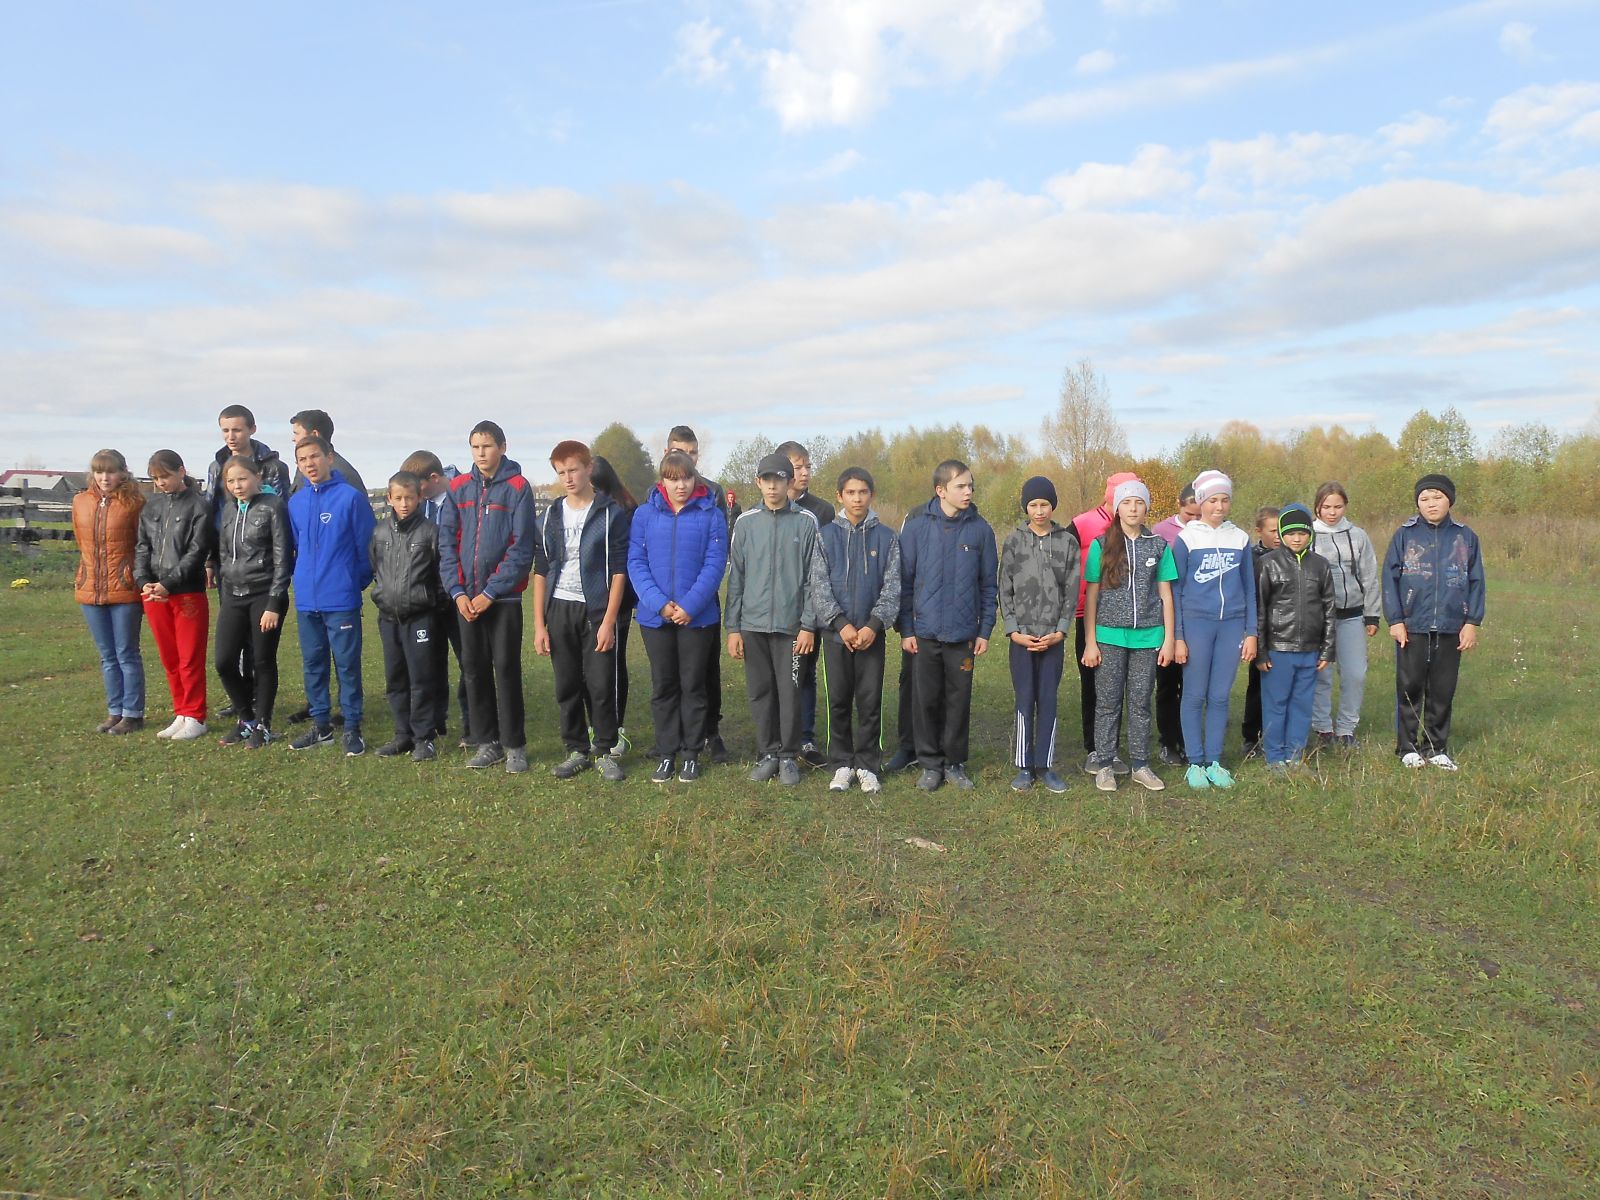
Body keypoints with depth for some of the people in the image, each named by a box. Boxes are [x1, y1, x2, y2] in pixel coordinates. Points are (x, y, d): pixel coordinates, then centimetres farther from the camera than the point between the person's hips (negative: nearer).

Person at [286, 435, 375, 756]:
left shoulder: (351, 497, -9)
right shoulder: (296, 502, 8)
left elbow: (366, 546, -6)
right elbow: (296, 546, 17)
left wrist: (356, 583, 0)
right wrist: (304, 579, 13)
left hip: (341, 600, -5)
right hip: (306, 600, 6)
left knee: (347, 664, 1)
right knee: (312, 664, 13)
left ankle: (352, 728, 10)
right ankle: (321, 725, 24)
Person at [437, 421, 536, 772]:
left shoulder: (517, 488, -4)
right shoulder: (458, 488, 7)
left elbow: (521, 548, -9)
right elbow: (447, 542, 5)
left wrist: (490, 592, -13)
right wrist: (458, 591, -6)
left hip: (504, 596, -4)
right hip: (466, 597, 4)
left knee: (506, 668, -1)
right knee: (474, 668, 8)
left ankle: (515, 745, 9)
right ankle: (486, 743, 18)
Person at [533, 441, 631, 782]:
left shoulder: (612, 514, -3)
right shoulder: (550, 517, 8)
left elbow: (619, 570, -5)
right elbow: (541, 572, 9)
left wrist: (609, 621, -12)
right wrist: (539, 624, 3)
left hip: (596, 611, -4)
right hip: (559, 610, 4)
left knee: (601, 686, -2)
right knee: (567, 687, 8)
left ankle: (606, 752, 12)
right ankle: (577, 750, 20)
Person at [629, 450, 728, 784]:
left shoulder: (711, 515, -3)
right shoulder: (645, 514, 1)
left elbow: (714, 565, -8)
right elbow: (636, 562, -3)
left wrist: (689, 606, -17)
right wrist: (660, 603, -15)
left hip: (697, 616, -1)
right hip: (655, 616, 2)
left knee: (693, 686, 8)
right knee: (663, 687, 10)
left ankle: (691, 754, 18)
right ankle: (666, 753, 20)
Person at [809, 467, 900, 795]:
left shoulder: (886, 537, 4)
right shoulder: (826, 536, 4)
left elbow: (892, 586, 0)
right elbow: (819, 585, -2)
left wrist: (874, 625, -13)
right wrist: (841, 623, -13)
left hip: (872, 632, 0)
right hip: (836, 631, 0)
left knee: (870, 701, 2)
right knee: (838, 701, 5)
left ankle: (868, 765, 14)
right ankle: (841, 764, 16)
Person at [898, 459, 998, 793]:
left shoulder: (981, 529, 1)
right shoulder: (917, 528, -2)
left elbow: (989, 585, 5)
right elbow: (905, 581, 1)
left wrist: (985, 630, 1)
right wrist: (907, 629, -2)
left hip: (964, 634, 1)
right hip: (925, 633, -1)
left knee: (959, 701, 8)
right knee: (927, 701, 6)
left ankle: (955, 762, 22)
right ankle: (930, 763, 20)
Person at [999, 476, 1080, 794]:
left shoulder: (1068, 541, 3)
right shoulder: (1014, 540, 2)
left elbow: (1071, 591, 2)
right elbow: (1005, 589, 1)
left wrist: (1060, 631, -7)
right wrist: (1013, 630, -7)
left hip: (1053, 636, 1)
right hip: (1021, 636, 0)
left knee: (1048, 700, 4)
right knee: (1025, 700, 2)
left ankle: (1045, 765, 13)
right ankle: (1024, 767, 10)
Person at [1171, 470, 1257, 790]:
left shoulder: (1240, 538, 9)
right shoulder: (1186, 538, -1)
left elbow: (1249, 587, 12)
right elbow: (1175, 589, -1)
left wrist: (1251, 633, 7)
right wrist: (1178, 637, -5)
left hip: (1231, 625, 3)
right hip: (1196, 623, -3)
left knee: (1220, 697, 7)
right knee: (1195, 697, 2)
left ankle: (1214, 762, 16)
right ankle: (1195, 764, 11)